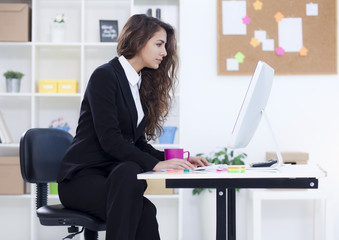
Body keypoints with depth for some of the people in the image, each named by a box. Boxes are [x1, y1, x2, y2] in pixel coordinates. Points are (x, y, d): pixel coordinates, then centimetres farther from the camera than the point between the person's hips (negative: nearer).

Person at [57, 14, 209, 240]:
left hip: (118, 176, 6)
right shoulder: (105, 75, -8)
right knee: (145, 211, -34)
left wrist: (176, 160, -1)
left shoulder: (142, 85, 17)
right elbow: (108, 138, -18)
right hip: (82, 176, -6)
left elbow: (137, 143, 13)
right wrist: (155, 164, -25)